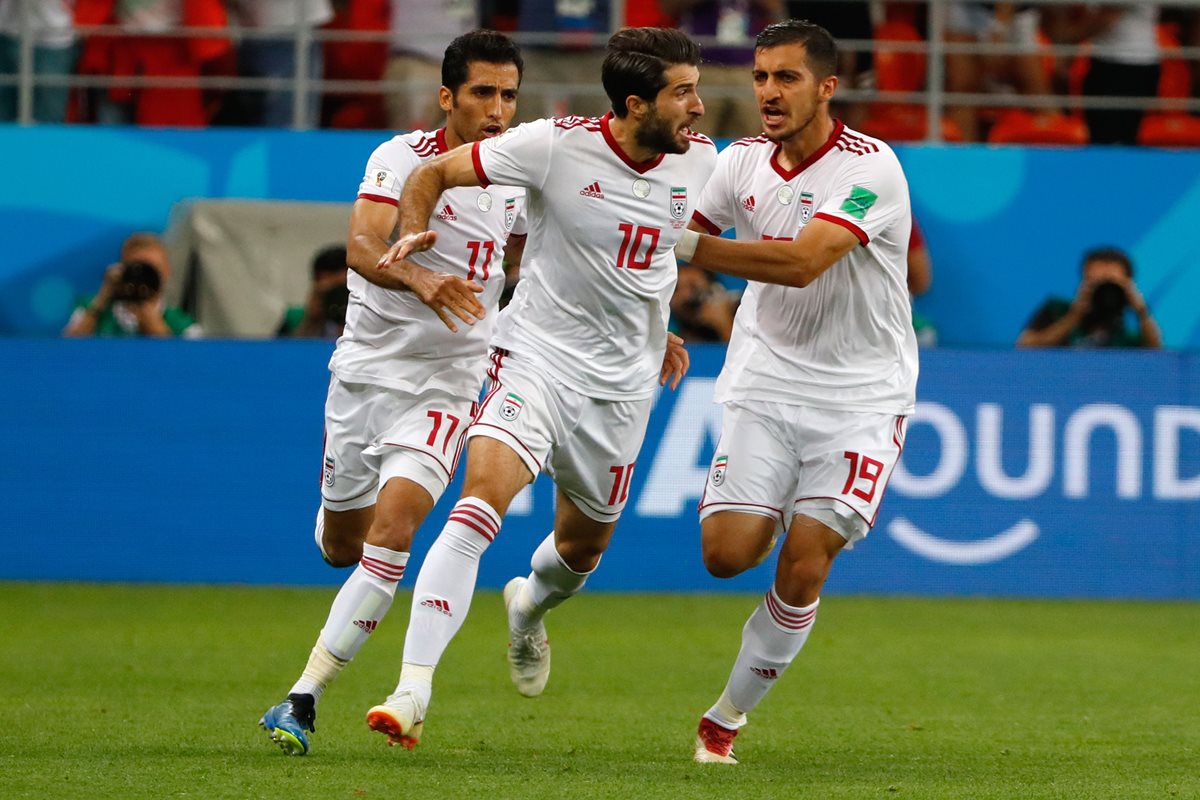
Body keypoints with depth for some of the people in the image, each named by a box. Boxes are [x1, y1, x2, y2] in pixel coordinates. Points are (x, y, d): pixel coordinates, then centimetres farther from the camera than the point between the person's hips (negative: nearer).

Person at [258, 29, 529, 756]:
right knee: (341, 546, 11)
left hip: (445, 387, 1)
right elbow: (362, 246, -29)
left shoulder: (517, 182, 2)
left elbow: (522, 254, 23)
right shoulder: (401, 159, -12)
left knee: (392, 529, -20)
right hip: (366, 369, -1)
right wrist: (417, 278, -47)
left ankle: (304, 699, -18)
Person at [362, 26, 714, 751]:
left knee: (585, 544, 18)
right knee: (481, 500, -26)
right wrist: (415, 232, -24)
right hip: (538, 356, -5)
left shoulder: (698, 160, -3)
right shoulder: (555, 146, -18)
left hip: (624, 383, 5)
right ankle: (413, 690, -30)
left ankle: (529, 606, 57)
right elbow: (433, 173, -6)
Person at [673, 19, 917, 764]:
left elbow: (802, 262, -29)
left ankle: (728, 716, 6)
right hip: (767, 386, 4)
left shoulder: (870, 168, -17)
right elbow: (675, 229, 17)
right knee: (727, 553, -11)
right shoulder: (743, 161, 1)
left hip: (860, 395, -4)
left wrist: (685, 246, -30)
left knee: (803, 569, -12)